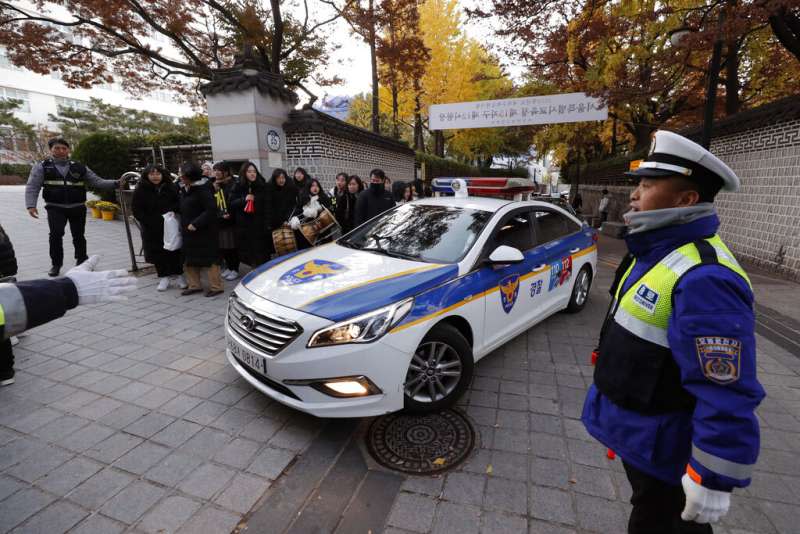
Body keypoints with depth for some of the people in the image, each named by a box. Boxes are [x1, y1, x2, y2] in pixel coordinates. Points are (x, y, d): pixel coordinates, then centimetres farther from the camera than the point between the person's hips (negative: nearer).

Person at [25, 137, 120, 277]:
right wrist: (31, 205, -15)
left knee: (78, 235, 8)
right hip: (55, 208, -1)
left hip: (78, 207, 2)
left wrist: (115, 183, -12)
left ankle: (81, 262, 26)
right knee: (56, 234, -13)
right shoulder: (42, 166, 3)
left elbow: (97, 181, 5)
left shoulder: (79, 167, 8)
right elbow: (32, 187, -2)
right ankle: (56, 264, 2)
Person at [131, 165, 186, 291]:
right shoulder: (140, 191, -3)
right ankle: (164, 277, 17)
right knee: (158, 253, 5)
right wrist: (152, 222, -15)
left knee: (174, 252, 4)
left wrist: (172, 210, -12)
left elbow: (178, 203, 9)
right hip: (152, 230, -1)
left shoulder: (171, 188, 2)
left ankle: (178, 276, 16)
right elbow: (137, 211, -5)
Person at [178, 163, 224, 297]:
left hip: (204, 232, -9)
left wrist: (196, 224, -24)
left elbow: (211, 209, -23)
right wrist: (184, 225, 11)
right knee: (190, 259, 14)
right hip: (189, 231, 9)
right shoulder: (186, 189, 11)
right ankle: (194, 285, 24)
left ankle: (216, 286, 7)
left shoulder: (202, 189, -16)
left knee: (208, 258, -2)